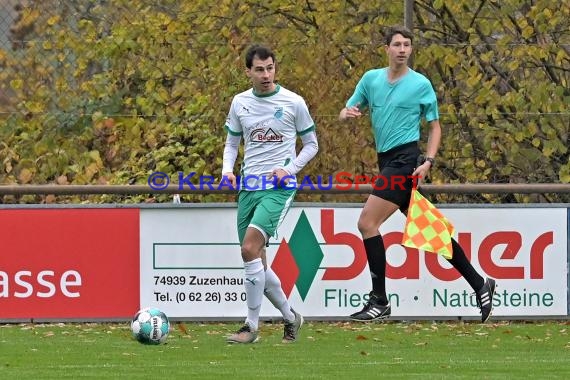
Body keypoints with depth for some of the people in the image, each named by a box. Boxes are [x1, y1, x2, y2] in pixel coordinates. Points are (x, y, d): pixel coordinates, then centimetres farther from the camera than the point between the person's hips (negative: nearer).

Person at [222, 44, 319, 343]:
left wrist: (289, 169, -10)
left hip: (279, 187, -5)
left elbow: (311, 144, 6)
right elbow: (232, 142, 20)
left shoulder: (293, 103, -3)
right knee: (256, 262, 5)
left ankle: (252, 325, -15)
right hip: (248, 186, 5)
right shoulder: (240, 103, 8)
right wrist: (227, 169, 0)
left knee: (250, 248, -21)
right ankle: (290, 317, 25)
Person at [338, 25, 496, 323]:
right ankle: (479, 284, 17)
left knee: (367, 222, -14)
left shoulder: (421, 85, -3)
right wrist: (348, 113, -9)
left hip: (405, 160, -6)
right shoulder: (371, 79, 11)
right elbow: (345, 114, 16)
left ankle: (379, 302, -9)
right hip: (388, 162, 6)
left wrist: (428, 161, -11)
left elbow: (435, 126, 3)